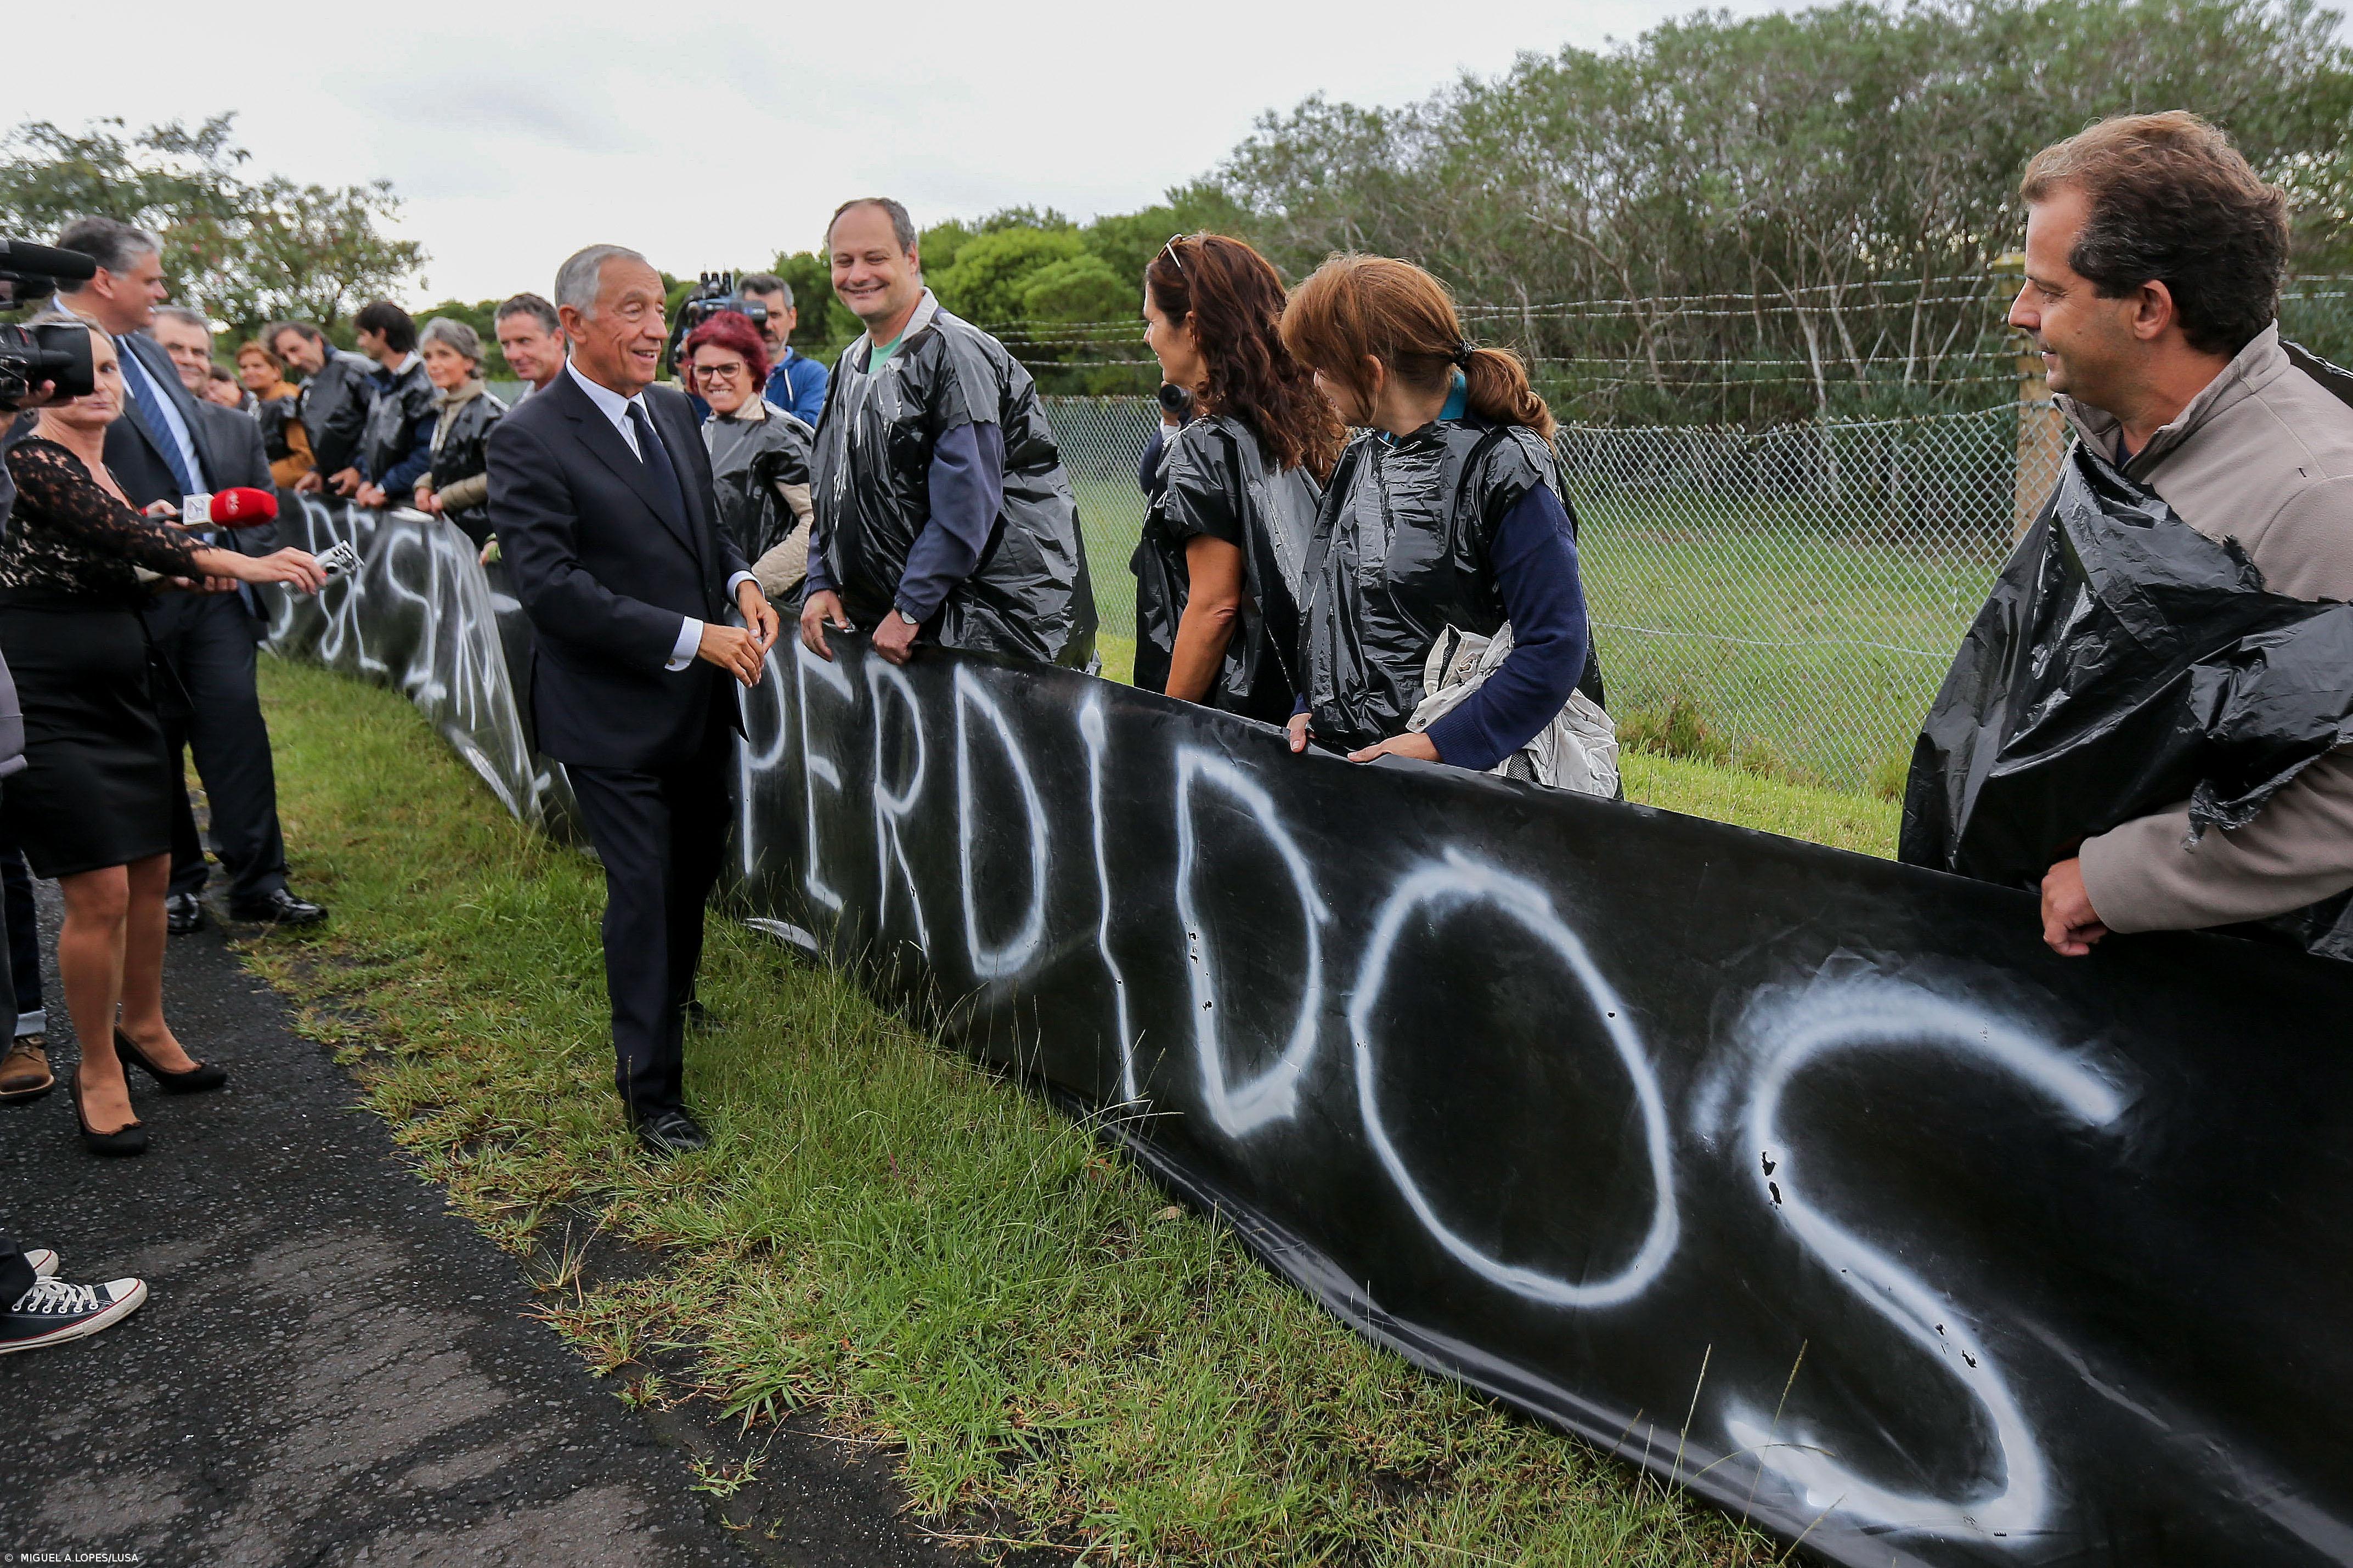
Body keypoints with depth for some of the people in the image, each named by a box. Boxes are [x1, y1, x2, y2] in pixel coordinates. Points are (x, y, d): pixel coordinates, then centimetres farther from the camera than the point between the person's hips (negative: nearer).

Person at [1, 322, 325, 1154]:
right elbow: (122, 534, -25)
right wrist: (232, 563, -32)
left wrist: (179, 574, 5)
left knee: (151, 873, 14)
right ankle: (98, 1070, 11)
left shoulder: (108, 468, 13)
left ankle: (144, 1025, 35)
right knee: (101, 892, -7)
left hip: (120, 695, 8)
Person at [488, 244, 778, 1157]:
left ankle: (670, 996, 51)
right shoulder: (529, 441, -16)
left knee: (697, 870, 23)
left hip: (700, 702, 7)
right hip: (613, 713, -7)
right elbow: (551, 587, -23)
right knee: (643, 894, 0)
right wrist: (691, 637, -25)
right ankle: (651, 1090, 17)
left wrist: (739, 581, -4)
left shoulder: (672, 411, 7)